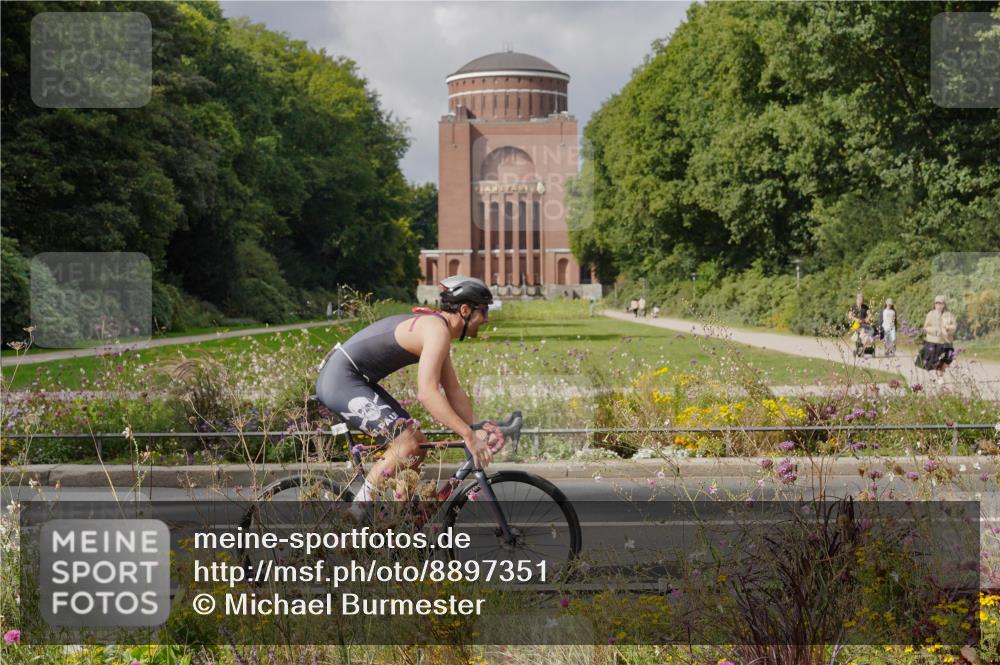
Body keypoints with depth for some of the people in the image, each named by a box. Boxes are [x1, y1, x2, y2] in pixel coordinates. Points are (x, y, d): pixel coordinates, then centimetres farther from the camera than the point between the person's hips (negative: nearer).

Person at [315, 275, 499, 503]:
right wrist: (469, 436, -30)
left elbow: (454, 392, 14)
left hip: (356, 381, 11)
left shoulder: (435, 326, 13)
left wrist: (477, 432, 3)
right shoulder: (437, 330, -19)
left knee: (418, 444, 10)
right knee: (408, 442, -20)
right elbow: (427, 393, -30)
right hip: (340, 380, -11)